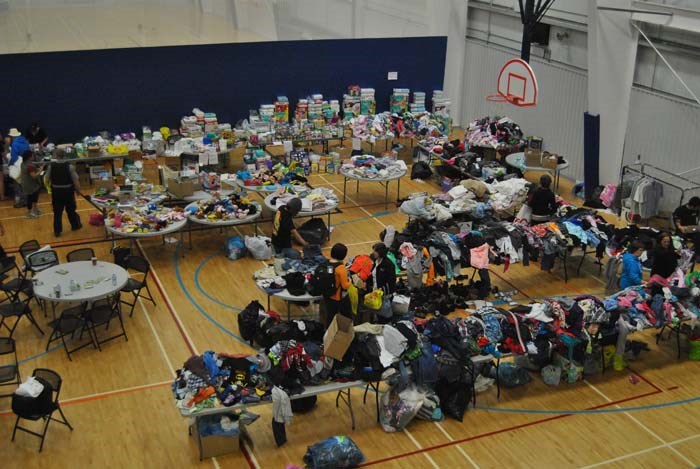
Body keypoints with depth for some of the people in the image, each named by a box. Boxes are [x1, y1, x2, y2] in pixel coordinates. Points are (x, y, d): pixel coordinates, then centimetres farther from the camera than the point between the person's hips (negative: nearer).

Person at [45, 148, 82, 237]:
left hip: (56, 191, 1)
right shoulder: (69, 166, -14)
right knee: (71, 209, 17)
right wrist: (78, 189, 3)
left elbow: (48, 179, -1)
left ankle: (57, 231, 9)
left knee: (57, 212, 7)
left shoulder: (51, 166, -10)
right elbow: (75, 179, -12)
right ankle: (75, 225, 33)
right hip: (68, 190, -1)